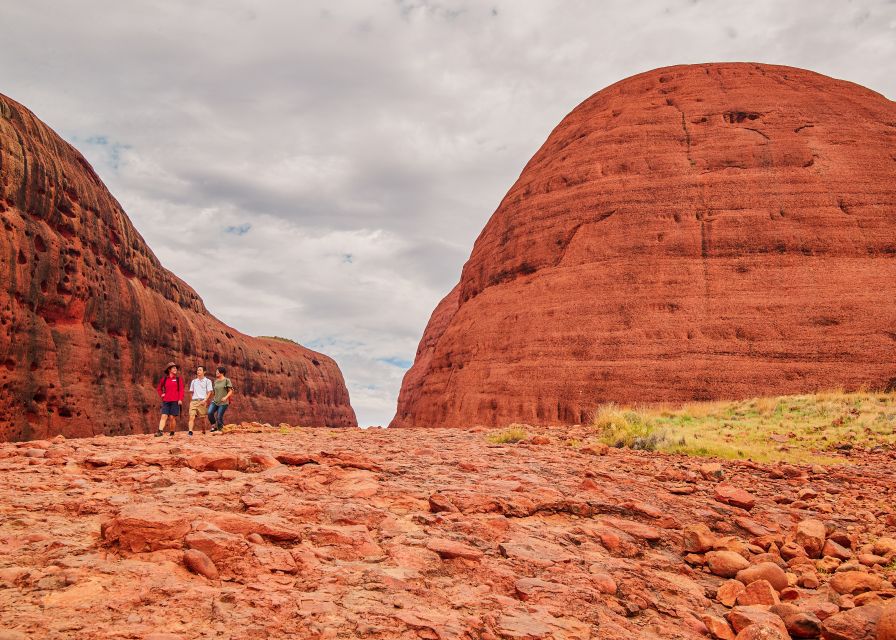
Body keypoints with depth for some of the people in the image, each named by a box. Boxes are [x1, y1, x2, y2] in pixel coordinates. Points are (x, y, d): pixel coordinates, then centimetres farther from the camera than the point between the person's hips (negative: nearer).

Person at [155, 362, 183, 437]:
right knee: (164, 416, -8)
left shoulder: (178, 379, 5)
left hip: (175, 401, -1)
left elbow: (181, 390, -1)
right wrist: (161, 394, 8)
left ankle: (172, 433, 10)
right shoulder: (164, 379, 9)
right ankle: (160, 431, -16)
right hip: (166, 401, 2)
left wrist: (180, 399, -10)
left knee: (172, 417, 0)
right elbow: (158, 388, 24)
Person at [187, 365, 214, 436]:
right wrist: (190, 401, 11)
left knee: (202, 418, 1)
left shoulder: (207, 381, 5)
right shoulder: (194, 381, 18)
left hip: (202, 401, -3)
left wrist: (205, 400, -14)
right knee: (192, 416, -13)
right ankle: (190, 431, -22)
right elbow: (191, 392, 22)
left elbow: (209, 392, -1)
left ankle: (203, 432, 16)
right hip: (194, 401, 3)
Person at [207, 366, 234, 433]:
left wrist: (226, 397, -20)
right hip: (215, 401, 5)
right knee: (210, 413, -16)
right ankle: (214, 426, 3)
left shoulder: (227, 380, -3)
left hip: (223, 402, -5)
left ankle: (219, 430, 13)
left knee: (219, 417, -7)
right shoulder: (216, 381, 14)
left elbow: (230, 391, -5)